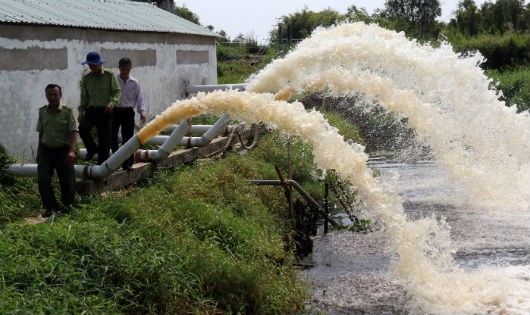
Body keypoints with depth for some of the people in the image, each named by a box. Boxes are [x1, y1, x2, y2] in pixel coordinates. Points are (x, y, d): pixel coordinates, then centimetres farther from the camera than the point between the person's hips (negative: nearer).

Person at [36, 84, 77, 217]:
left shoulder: (67, 111, -7)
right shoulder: (42, 112, 5)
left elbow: (73, 132, -13)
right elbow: (41, 133, 14)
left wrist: (72, 151, -25)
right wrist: (38, 152, 15)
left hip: (63, 151, -3)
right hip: (46, 150, 3)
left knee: (67, 181, 2)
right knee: (42, 180, -8)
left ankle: (66, 205, 24)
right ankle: (50, 207, 7)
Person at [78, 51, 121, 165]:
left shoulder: (110, 76, 1)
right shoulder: (86, 78, 10)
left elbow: (117, 91, -2)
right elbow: (84, 97, 15)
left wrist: (112, 102, -21)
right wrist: (81, 112, 7)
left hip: (105, 111, -2)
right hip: (91, 110, 2)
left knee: (104, 138, -2)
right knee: (82, 128, -24)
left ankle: (102, 163, 9)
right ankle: (92, 149, 1)